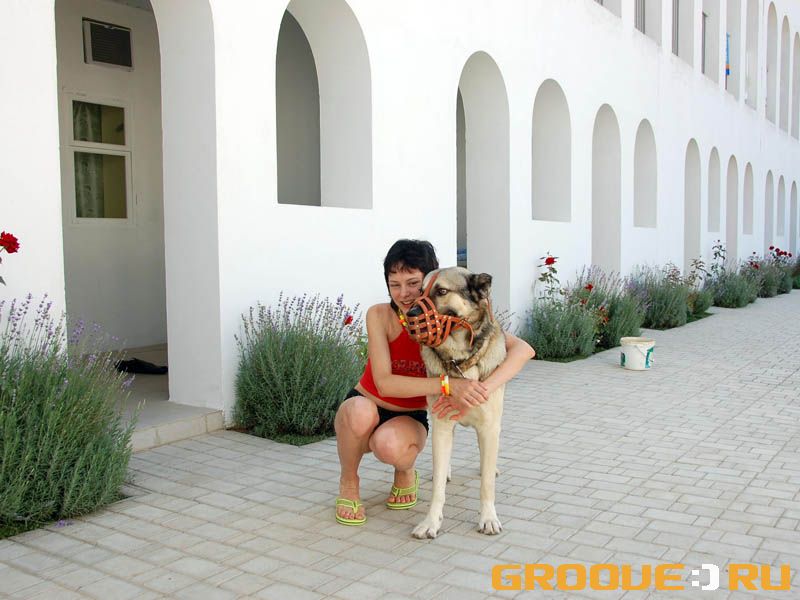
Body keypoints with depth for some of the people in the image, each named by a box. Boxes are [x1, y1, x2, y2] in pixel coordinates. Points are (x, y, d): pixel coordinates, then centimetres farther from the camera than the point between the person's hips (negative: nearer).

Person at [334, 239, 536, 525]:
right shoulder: (380, 316, -20)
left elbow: (523, 349, -27)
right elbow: (384, 383, -31)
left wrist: (483, 389, -45)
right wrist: (447, 384, -43)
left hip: (410, 418, 0)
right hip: (363, 411, 0)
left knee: (391, 445, -36)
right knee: (361, 411, -37)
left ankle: (405, 472, 2)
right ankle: (348, 483, -7)